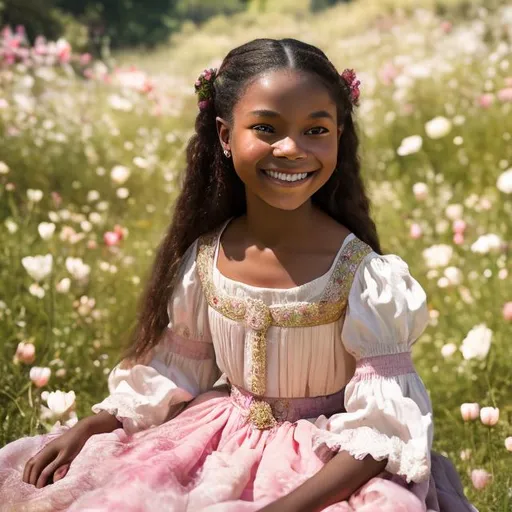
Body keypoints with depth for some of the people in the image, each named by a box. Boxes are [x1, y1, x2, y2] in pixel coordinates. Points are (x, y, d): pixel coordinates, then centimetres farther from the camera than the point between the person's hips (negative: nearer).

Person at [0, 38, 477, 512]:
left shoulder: (364, 275, -19)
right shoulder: (204, 256, -7)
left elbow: (382, 423, -19)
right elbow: (170, 373, 7)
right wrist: (87, 428, -4)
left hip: (330, 466, -2)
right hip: (222, 449, 3)